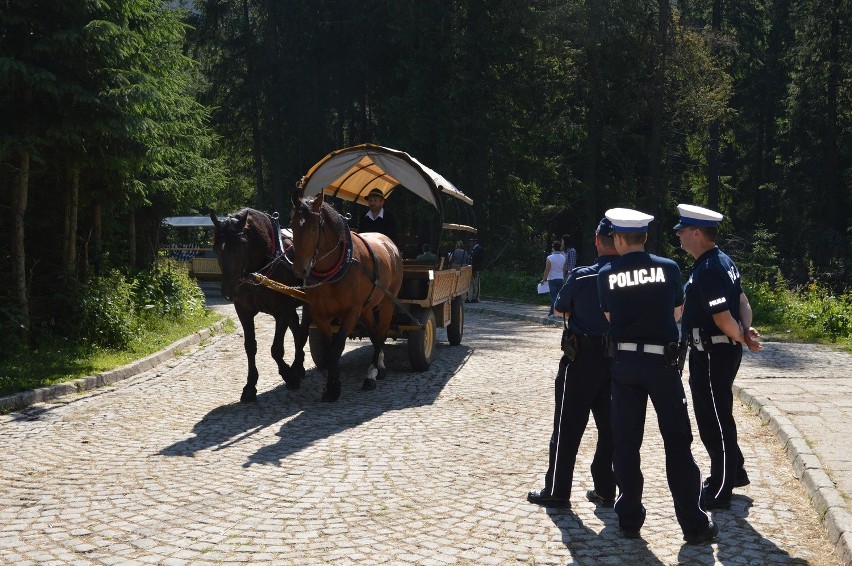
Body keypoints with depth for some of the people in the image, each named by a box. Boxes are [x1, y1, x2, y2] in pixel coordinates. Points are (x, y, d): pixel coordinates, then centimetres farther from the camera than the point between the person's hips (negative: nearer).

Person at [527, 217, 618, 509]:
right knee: (610, 425, 13)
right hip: (619, 360, 3)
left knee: (568, 427, 5)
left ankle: (557, 491, 10)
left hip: (582, 357, -3)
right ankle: (605, 490, 18)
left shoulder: (581, 277, -12)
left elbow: (559, 308, 5)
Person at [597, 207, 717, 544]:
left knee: (625, 442, 10)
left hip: (624, 363, 1)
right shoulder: (668, 268, -4)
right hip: (662, 362, -1)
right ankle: (694, 525, 8)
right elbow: (677, 314, 9)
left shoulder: (606, 275, -3)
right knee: (677, 442, 5)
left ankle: (629, 520, 15)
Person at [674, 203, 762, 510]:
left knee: (715, 420, 1)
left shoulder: (707, 271, -23)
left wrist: (743, 339, -8)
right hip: (717, 351, 10)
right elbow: (742, 300, 12)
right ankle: (733, 473, 36)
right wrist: (747, 330, -4)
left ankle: (720, 492, 12)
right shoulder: (722, 260, 10)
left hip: (713, 355, -10)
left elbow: (723, 318, -25)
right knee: (713, 416, 22)